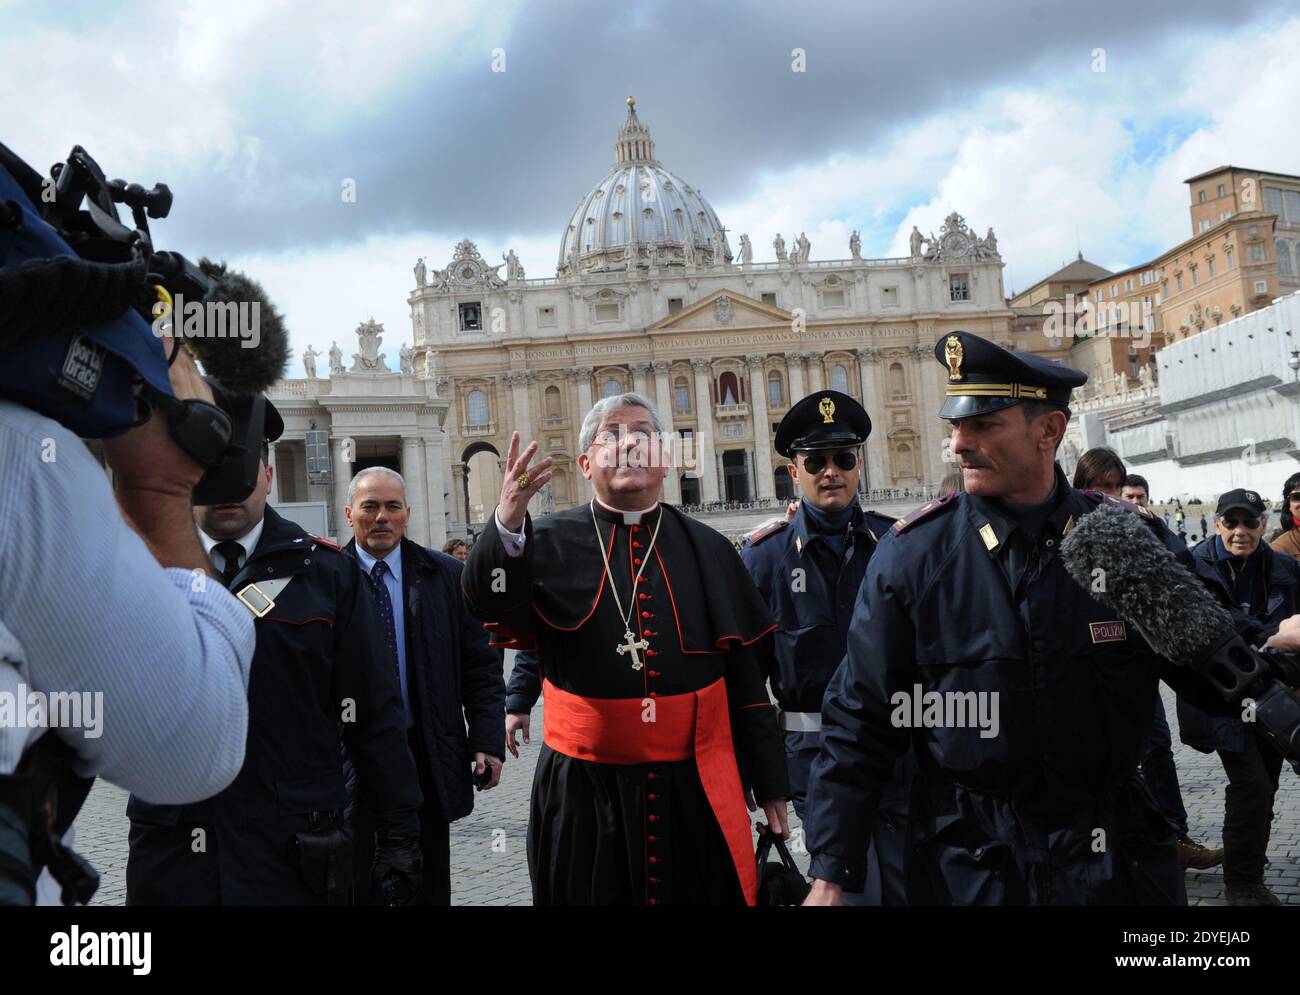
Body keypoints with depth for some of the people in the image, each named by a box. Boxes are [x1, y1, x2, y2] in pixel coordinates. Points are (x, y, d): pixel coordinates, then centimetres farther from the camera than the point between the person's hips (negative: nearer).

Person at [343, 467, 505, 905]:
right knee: (355, 885, 12)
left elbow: (481, 666, 2)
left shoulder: (447, 576, 1)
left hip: (426, 758, 1)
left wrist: (487, 741, -5)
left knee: (427, 885, 14)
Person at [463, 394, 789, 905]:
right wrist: (508, 520, -39)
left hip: (697, 791, 1)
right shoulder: (551, 543, -1)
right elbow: (488, 600, -20)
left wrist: (768, 780, 7)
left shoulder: (708, 550, 4)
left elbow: (746, 675, 6)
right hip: (584, 793, -1)